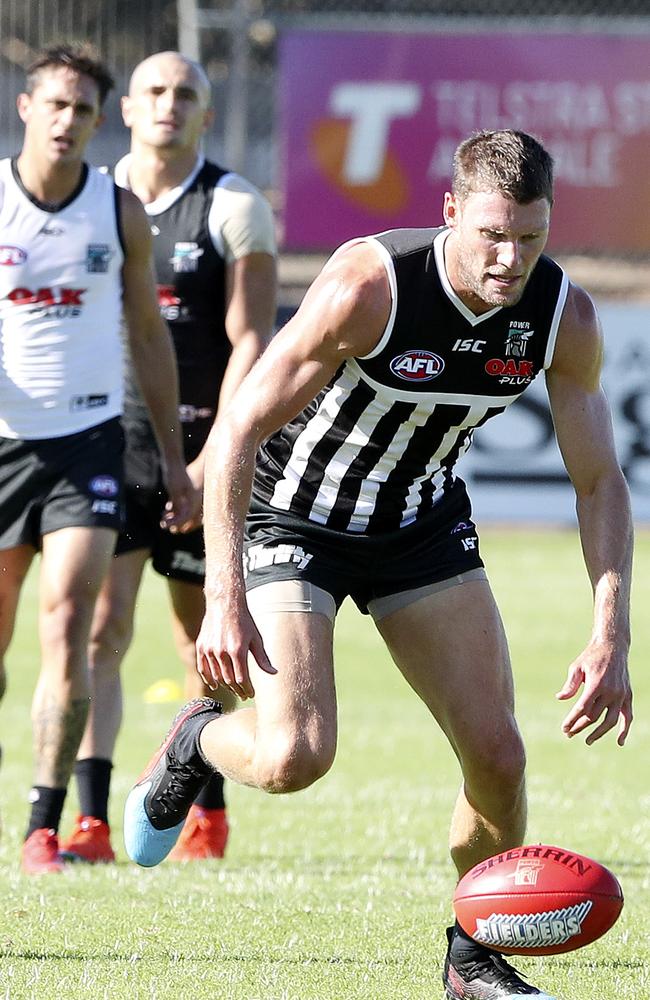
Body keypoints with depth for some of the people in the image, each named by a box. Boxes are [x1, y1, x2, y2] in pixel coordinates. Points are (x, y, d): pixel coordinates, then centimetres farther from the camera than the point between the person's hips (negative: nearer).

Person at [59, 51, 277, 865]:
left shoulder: (233, 209, -2)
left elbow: (250, 341, -6)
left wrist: (215, 456, -15)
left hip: (200, 442, -2)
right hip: (108, 438, 2)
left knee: (202, 637, 8)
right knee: (101, 627, -10)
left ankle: (207, 812, 24)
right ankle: (91, 822, -15)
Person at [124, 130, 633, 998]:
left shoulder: (566, 318, -16)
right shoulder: (370, 287, -31)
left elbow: (599, 481, -5)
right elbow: (239, 431, -25)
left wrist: (611, 636, -16)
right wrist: (225, 598, -29)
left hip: (423, 522, 4)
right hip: (292, 515, -4)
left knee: (496, 753, -6)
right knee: (295, 757, -20)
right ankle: (195, 744, 16)